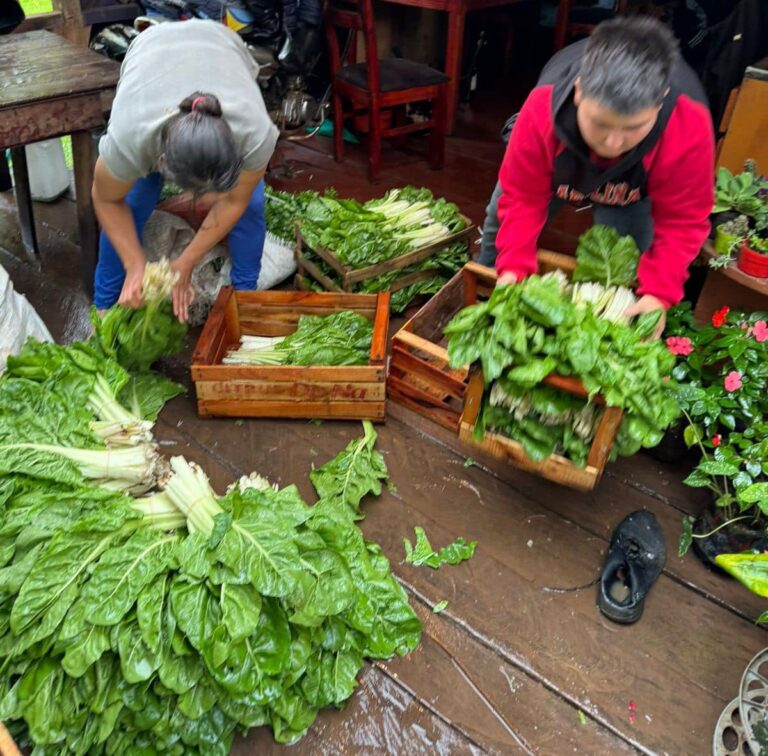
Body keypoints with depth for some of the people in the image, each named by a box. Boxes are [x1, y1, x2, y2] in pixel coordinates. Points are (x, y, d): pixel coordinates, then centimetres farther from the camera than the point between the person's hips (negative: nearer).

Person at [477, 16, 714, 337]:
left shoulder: (690, 130, -45)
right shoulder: (541, 110, -45)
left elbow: (682, 221, -32)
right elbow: (522, 197, -32)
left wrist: (658, 292, -45)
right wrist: (513, 268, -43)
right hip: (558, 166, 1)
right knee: (500, 227, 12)